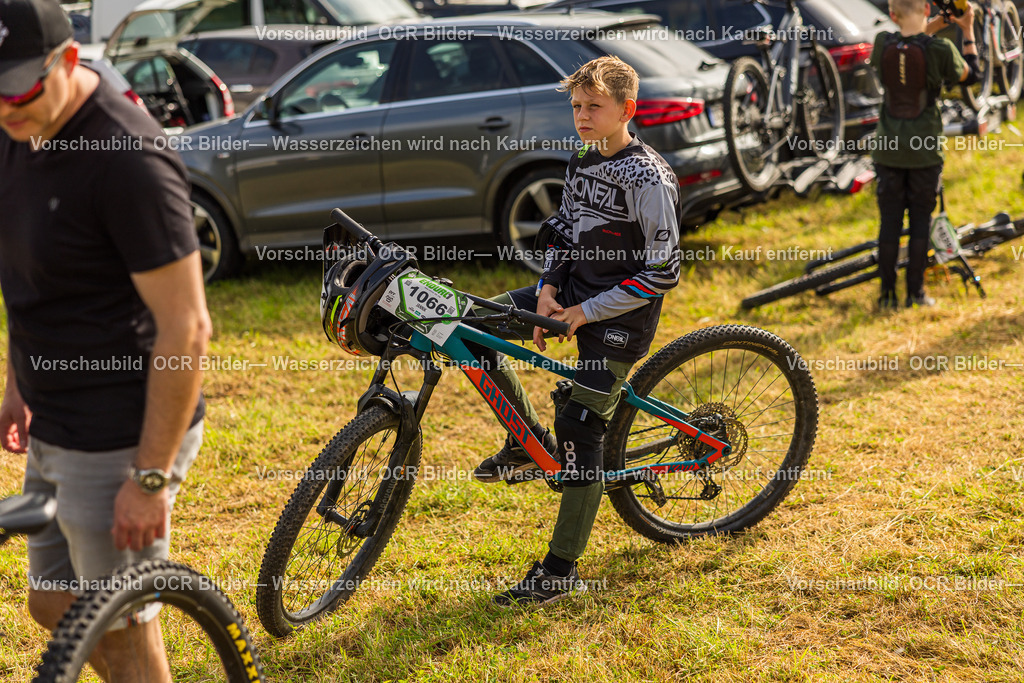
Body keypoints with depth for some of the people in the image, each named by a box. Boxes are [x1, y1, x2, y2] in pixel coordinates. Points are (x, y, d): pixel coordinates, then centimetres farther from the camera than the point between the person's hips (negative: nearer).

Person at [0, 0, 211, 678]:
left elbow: (186, 329, -23)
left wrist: (151, 477, -22)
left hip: (120, 440, -9)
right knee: (54, 604, 22)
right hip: (56, 431, 9)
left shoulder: (128, 159, -24)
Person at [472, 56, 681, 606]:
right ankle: (530, 441, 13)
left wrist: (587, 312, -19)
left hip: (618, 317, -8)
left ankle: (561, 570, 1)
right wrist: (548, 290, 0)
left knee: (579, 429, -9)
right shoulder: (582, 164, 7)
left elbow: (662, 272, -20)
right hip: (573, 293, 8)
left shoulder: (649, 179, -18)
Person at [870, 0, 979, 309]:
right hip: (925, 151, -2)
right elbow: (970, 75, 6)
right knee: (921, 222, 10)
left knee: (889, 223, 9)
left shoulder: (882, 44, -7)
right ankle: (915, 292, 15)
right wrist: (968, 31, 12)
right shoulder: (940, 50, -14)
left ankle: (888, 295, 13)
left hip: (888, 150, 2)